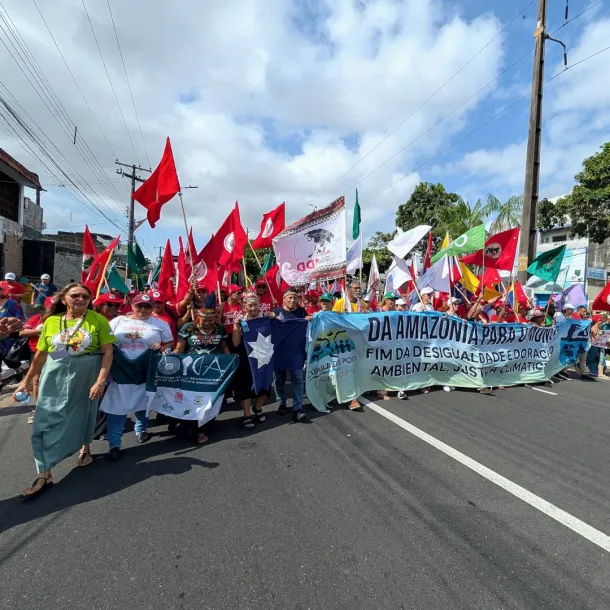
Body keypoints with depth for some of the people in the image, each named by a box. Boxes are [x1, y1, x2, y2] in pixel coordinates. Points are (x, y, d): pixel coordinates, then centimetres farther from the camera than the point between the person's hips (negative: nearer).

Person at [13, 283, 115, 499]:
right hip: (55, 376, 2)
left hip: (86, 375, -2)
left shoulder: (98, 320, -9)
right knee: (46, 422, 2)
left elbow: (108, 352, -11)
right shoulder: (51, 321, -1)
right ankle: (45, 474, 13)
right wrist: (27, 380, 11)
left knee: (83, 414, 17)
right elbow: (41, 354, 7)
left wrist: (101, 380, -17)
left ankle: (85, 448, 44)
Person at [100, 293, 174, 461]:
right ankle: (114, 444, 10)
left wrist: (161, 348, -13)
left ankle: (142, 429, 41)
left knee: (142, 403, 16)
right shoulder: (118, 321, 6)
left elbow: (170, 343, 7)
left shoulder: (160, 324, 3)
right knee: (117, 406, 0)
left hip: (145, 372, 0)